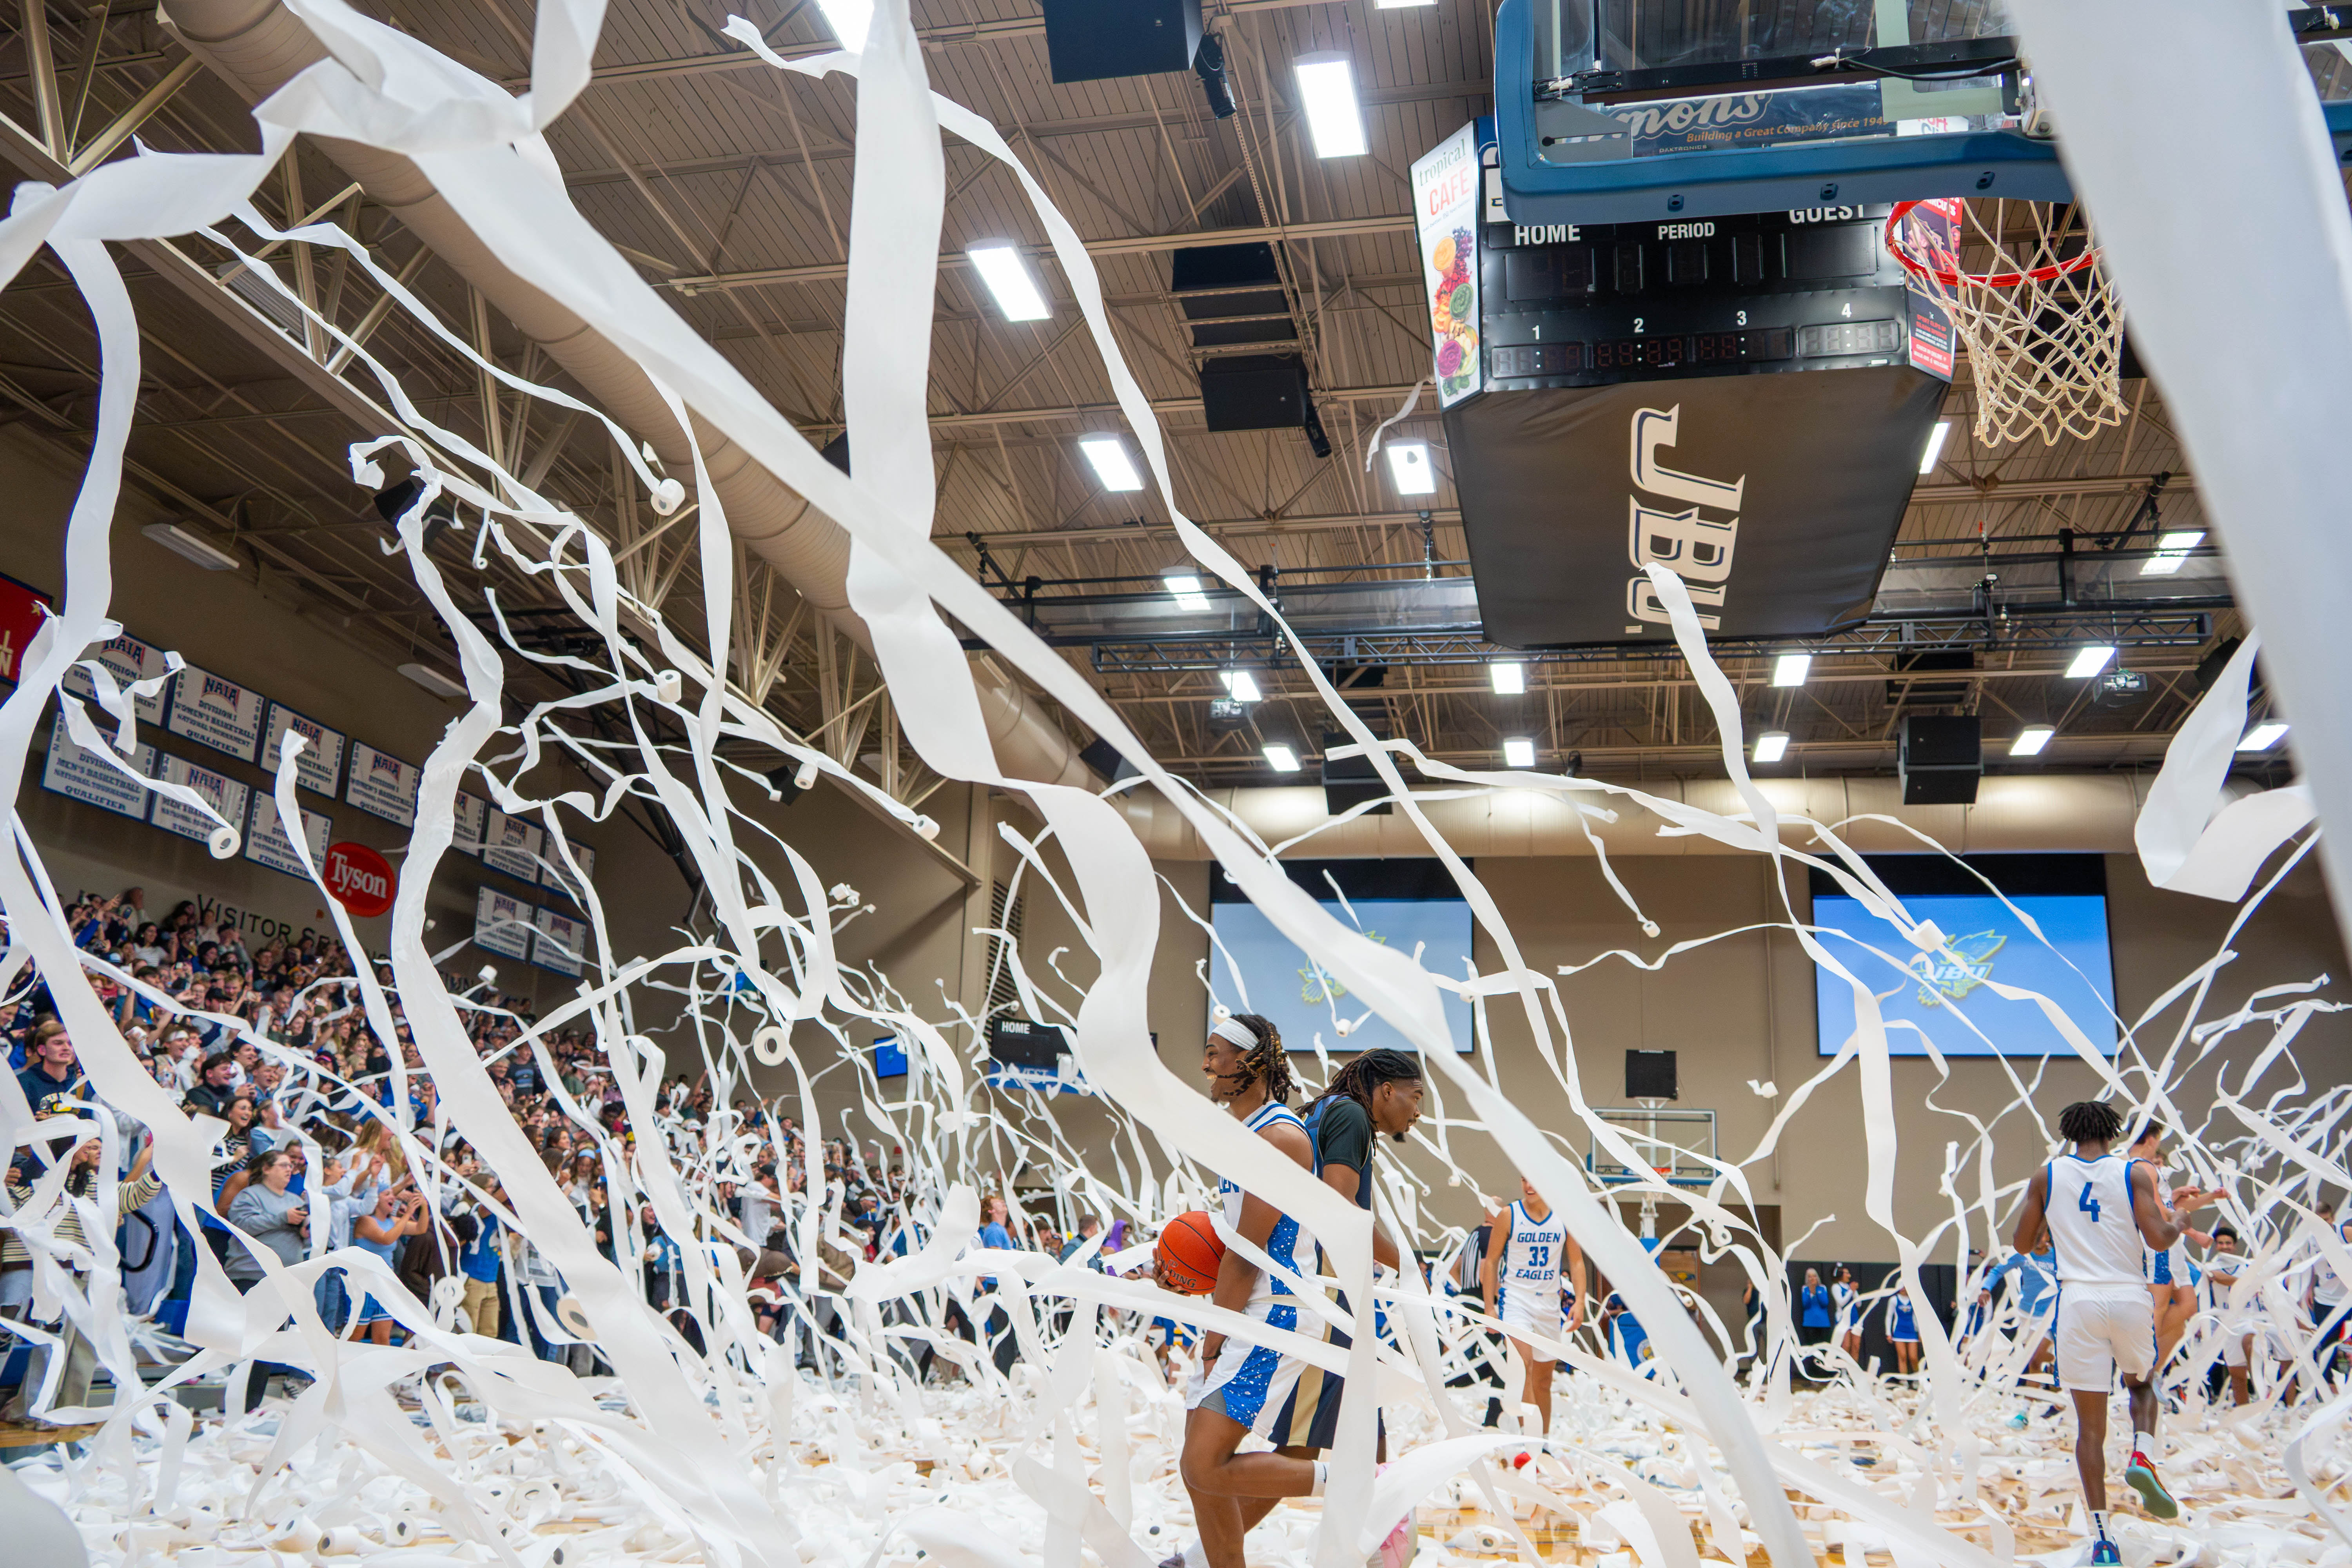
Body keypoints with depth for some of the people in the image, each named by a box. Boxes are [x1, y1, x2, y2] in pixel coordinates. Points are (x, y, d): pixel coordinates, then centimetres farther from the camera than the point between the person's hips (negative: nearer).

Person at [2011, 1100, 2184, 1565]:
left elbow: (2023, 1244, 9)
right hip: (2130, 1297, 0)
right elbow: (2157, 1238, -7)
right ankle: (2142, 1458, 2)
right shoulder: (2134, 1172, 1)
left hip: (2078, 1300, 0)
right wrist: (2180, 1226, 15)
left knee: (2090, 1425, 4)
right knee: (2142, 1385, 30)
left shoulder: (2047, 1176, 5)